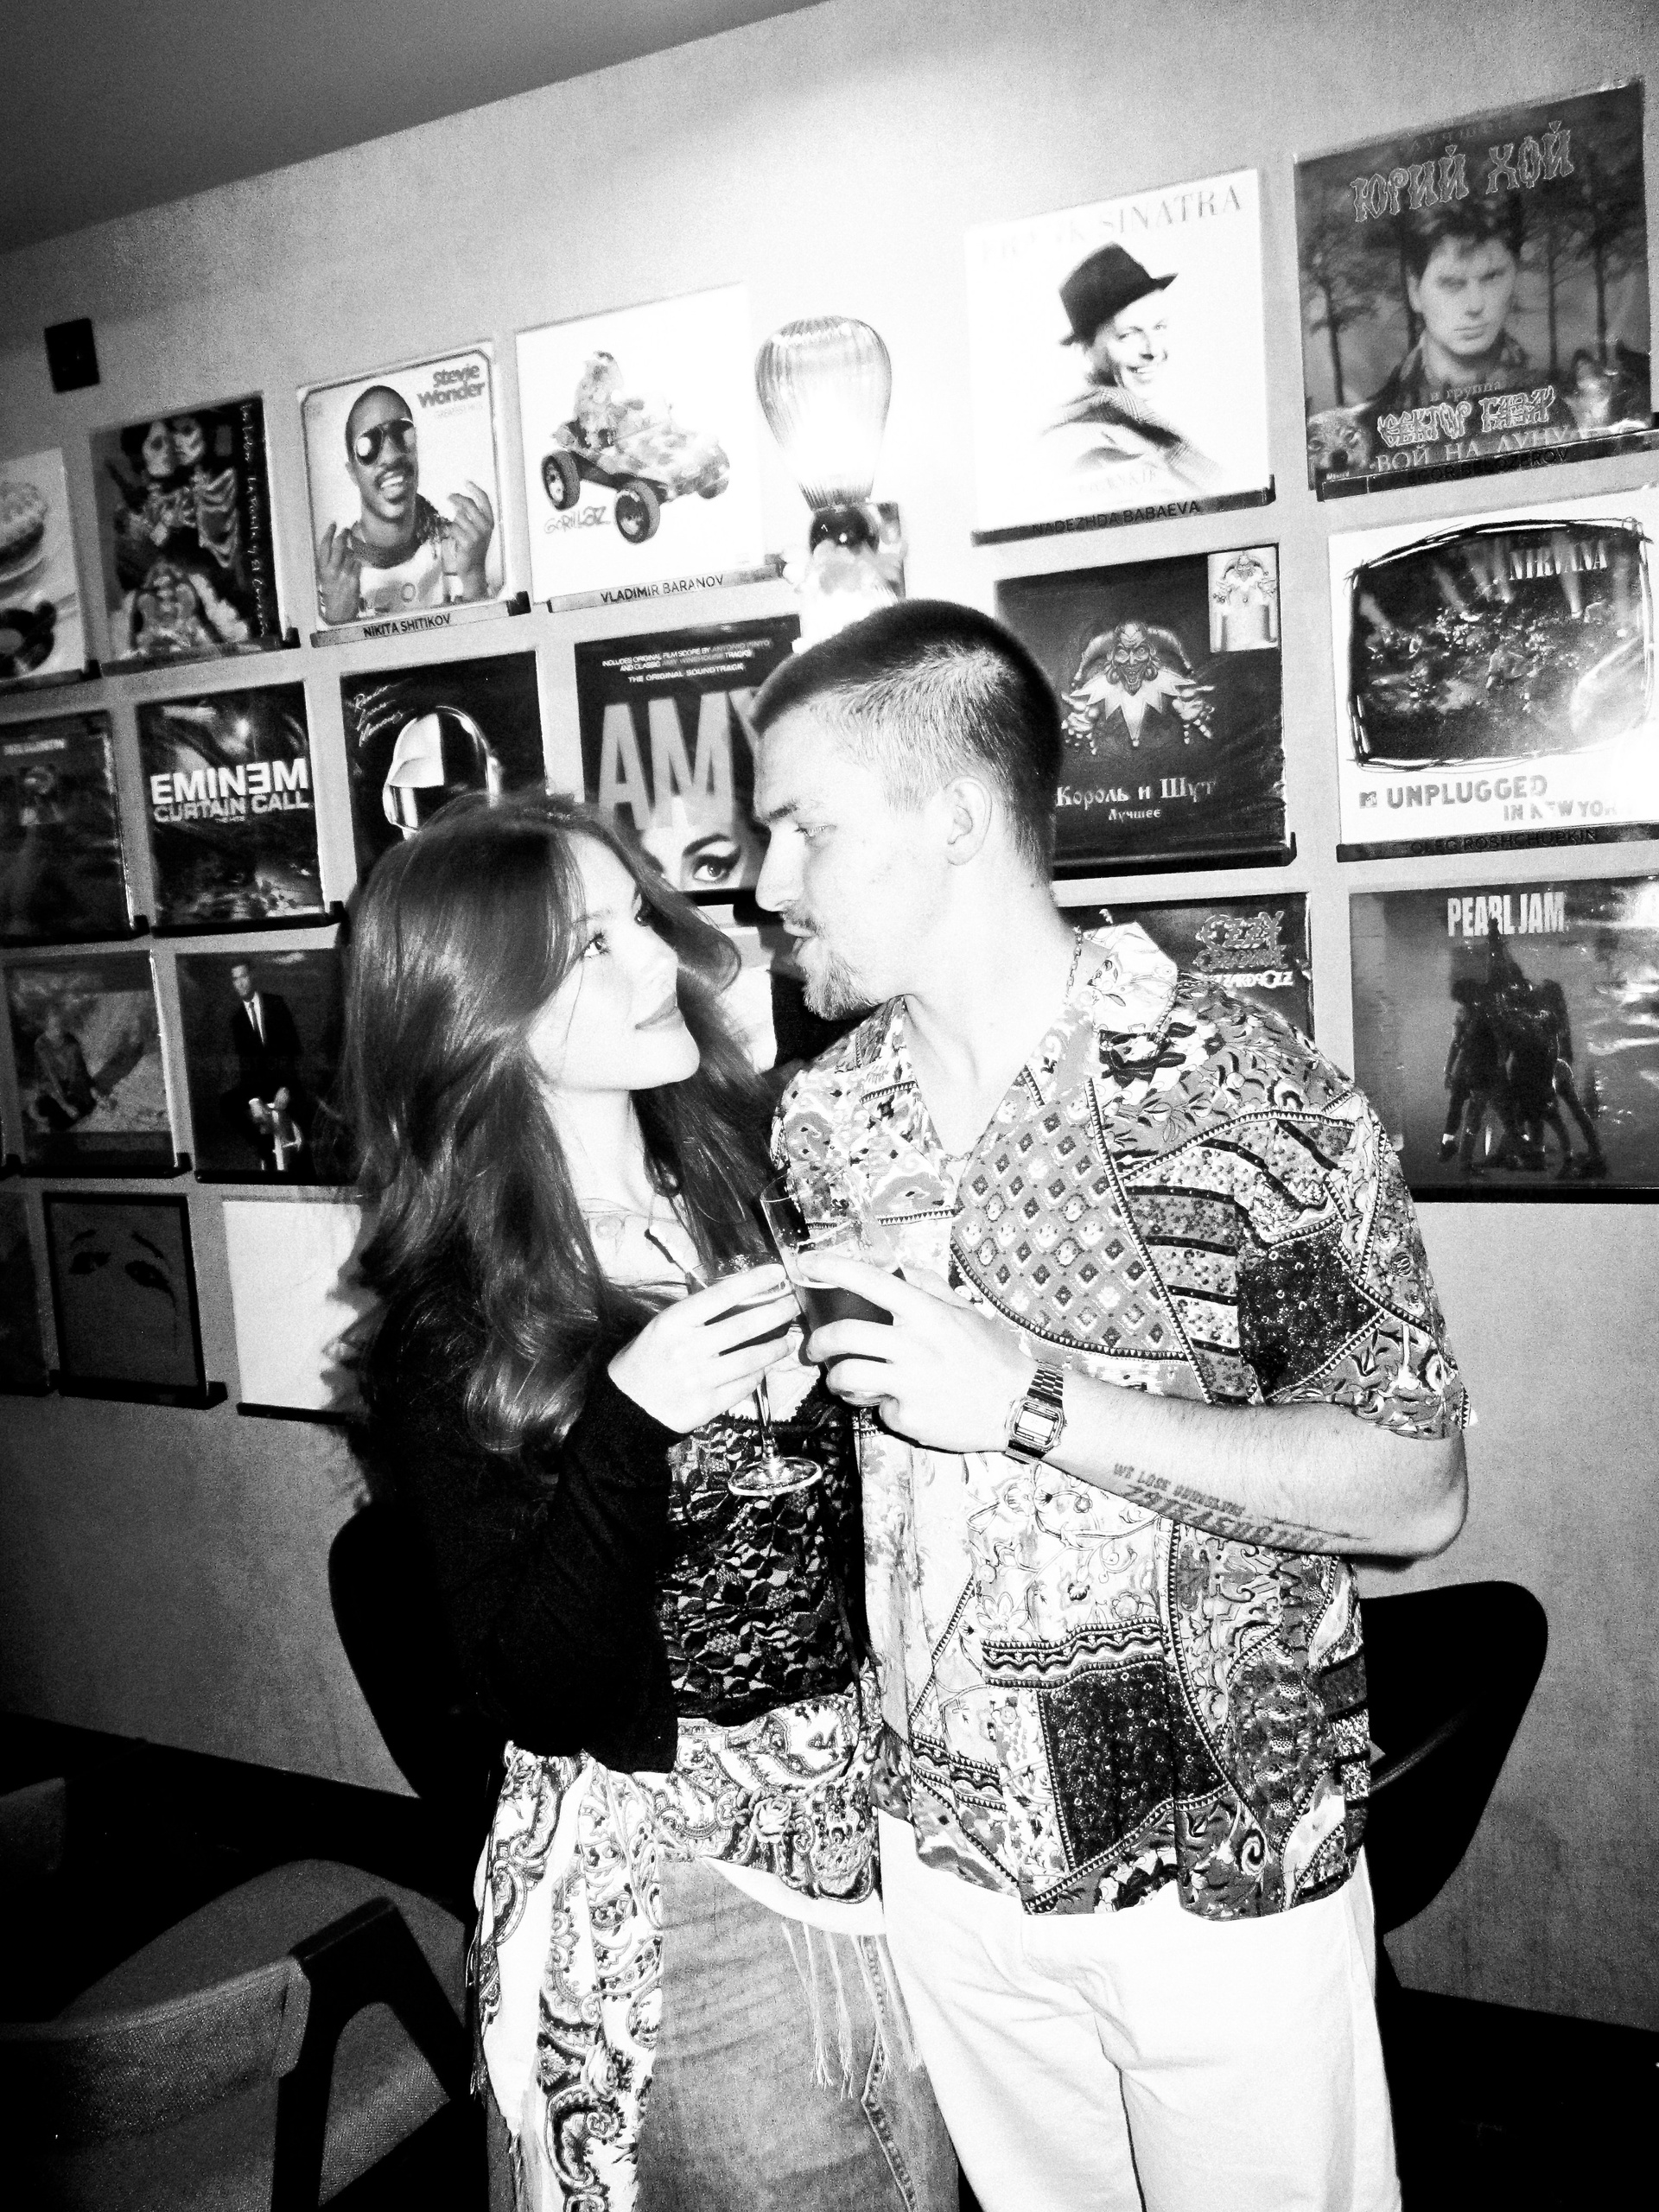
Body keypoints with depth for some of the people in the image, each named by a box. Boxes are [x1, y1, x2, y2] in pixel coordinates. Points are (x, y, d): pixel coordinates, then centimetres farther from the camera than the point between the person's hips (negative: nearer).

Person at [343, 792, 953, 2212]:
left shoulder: (764, 1172, -5)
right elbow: (542, 1695, -18)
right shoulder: (450, 1333, -15)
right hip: (668, 1873, -4)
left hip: (898, 1815, 4)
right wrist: (629, 1420, -30)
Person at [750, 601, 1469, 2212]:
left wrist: (1037, 1401, -26)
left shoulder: (1248, 1100, -18)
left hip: (1224, 1878, -4)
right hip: (945, 1860, 5)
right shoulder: (821, 1120, -1)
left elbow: (1414, 1494, -18)